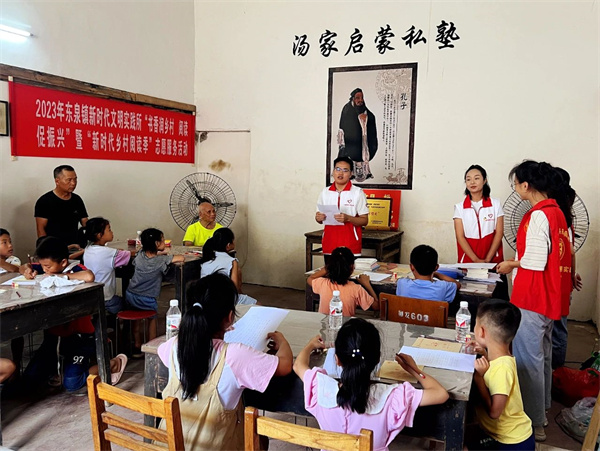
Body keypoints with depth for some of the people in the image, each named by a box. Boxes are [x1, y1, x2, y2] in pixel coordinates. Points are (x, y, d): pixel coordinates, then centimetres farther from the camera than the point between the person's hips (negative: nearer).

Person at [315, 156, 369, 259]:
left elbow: (364, 220, -3)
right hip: (329, 244, 3)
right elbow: (319, 217, 16)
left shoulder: (358, 193, -2)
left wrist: (348, 218, -20)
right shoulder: (325, 192, 9)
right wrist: (318, 218, -7)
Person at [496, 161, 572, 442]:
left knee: (528, 359, 0)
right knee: (543, 354, 20)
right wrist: (518, 261, 12)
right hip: (550, 296, 10)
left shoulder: (537, 216, -20)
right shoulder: (557, 212, 9)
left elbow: (535, 262, -22)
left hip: (532, 298, -10)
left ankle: (533, 423, 11)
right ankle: (540, 410, 35)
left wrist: (512, 264, -6)